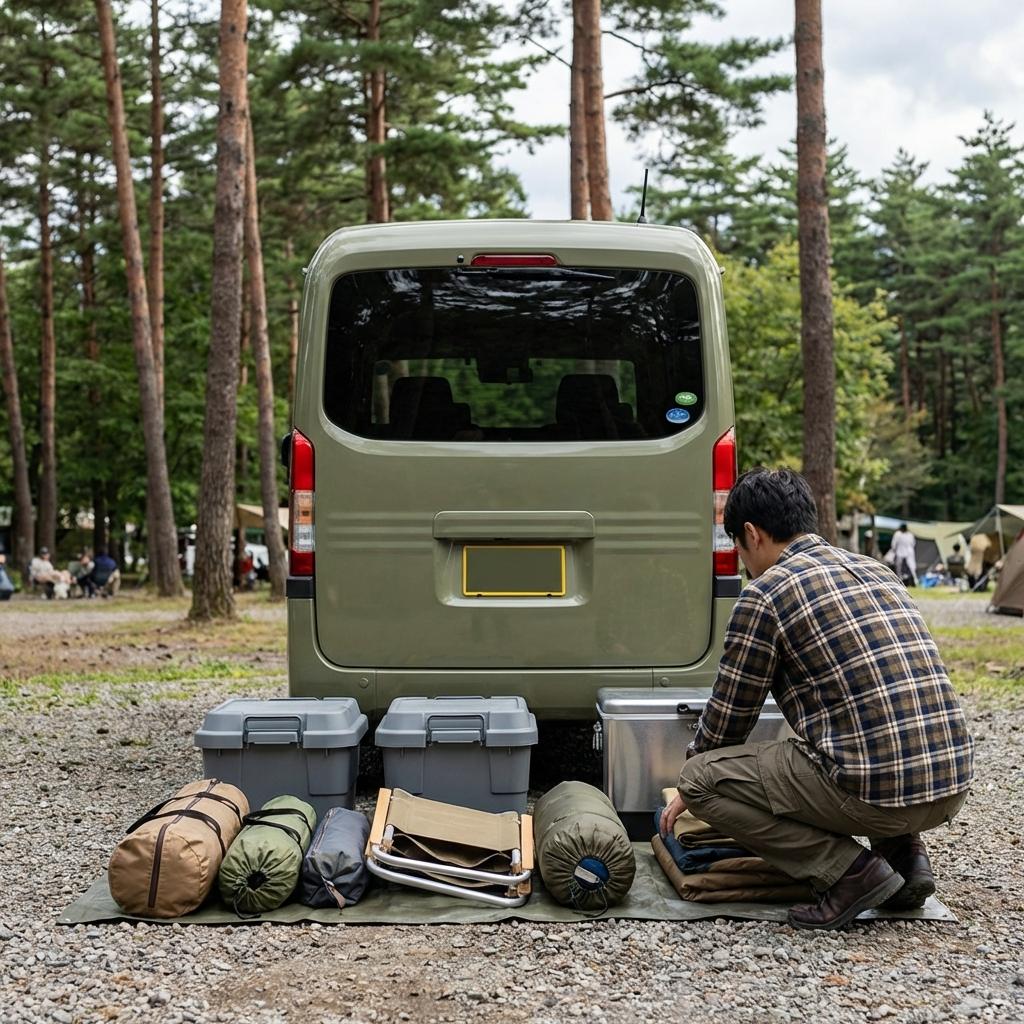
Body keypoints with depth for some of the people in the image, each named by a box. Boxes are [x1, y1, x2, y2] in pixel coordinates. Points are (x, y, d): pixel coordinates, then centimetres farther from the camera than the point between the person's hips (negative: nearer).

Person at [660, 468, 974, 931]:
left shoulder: (765, 595, -4)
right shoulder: (878, 572, 18)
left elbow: (728, 715, 5)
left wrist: (688, 791, 25)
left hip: (876, 789, -8)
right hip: (953, 786, 8)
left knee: (701, 778, 5)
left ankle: (849, 870, -2)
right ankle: (902, 851, 14)